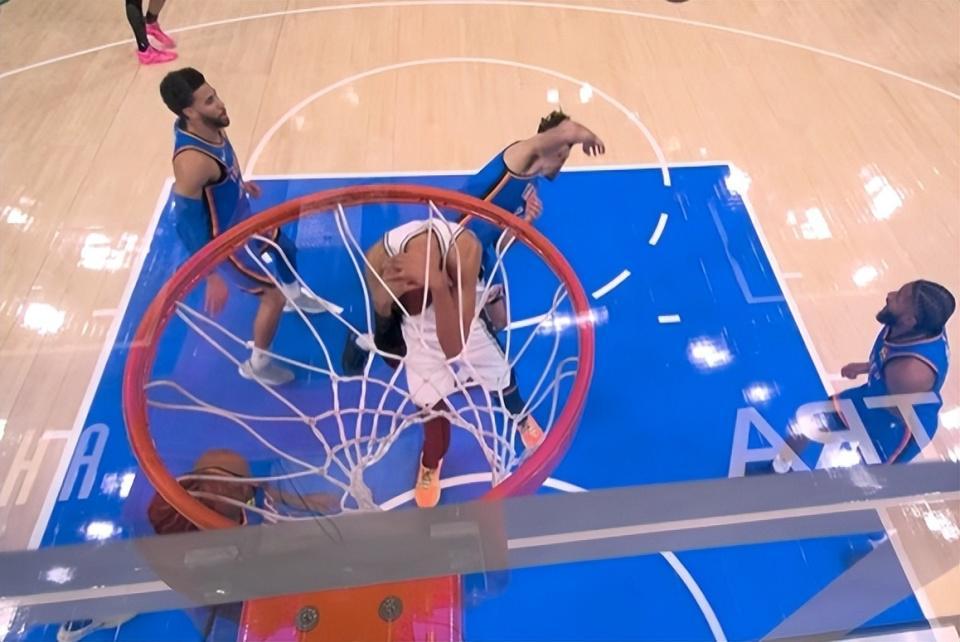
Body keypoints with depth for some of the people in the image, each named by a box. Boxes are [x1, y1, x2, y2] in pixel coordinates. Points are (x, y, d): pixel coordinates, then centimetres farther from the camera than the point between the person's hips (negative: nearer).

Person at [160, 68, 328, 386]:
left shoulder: (208, 126, -13)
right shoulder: (191, 162, -40)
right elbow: (187, 223, -33)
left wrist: (240, 183, 27)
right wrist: (212, 275, -29)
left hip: (241, 217, 9)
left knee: (285, 248, 30)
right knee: (273, 294, 1)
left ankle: (296, 296, 64)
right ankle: (257, 364, 24)